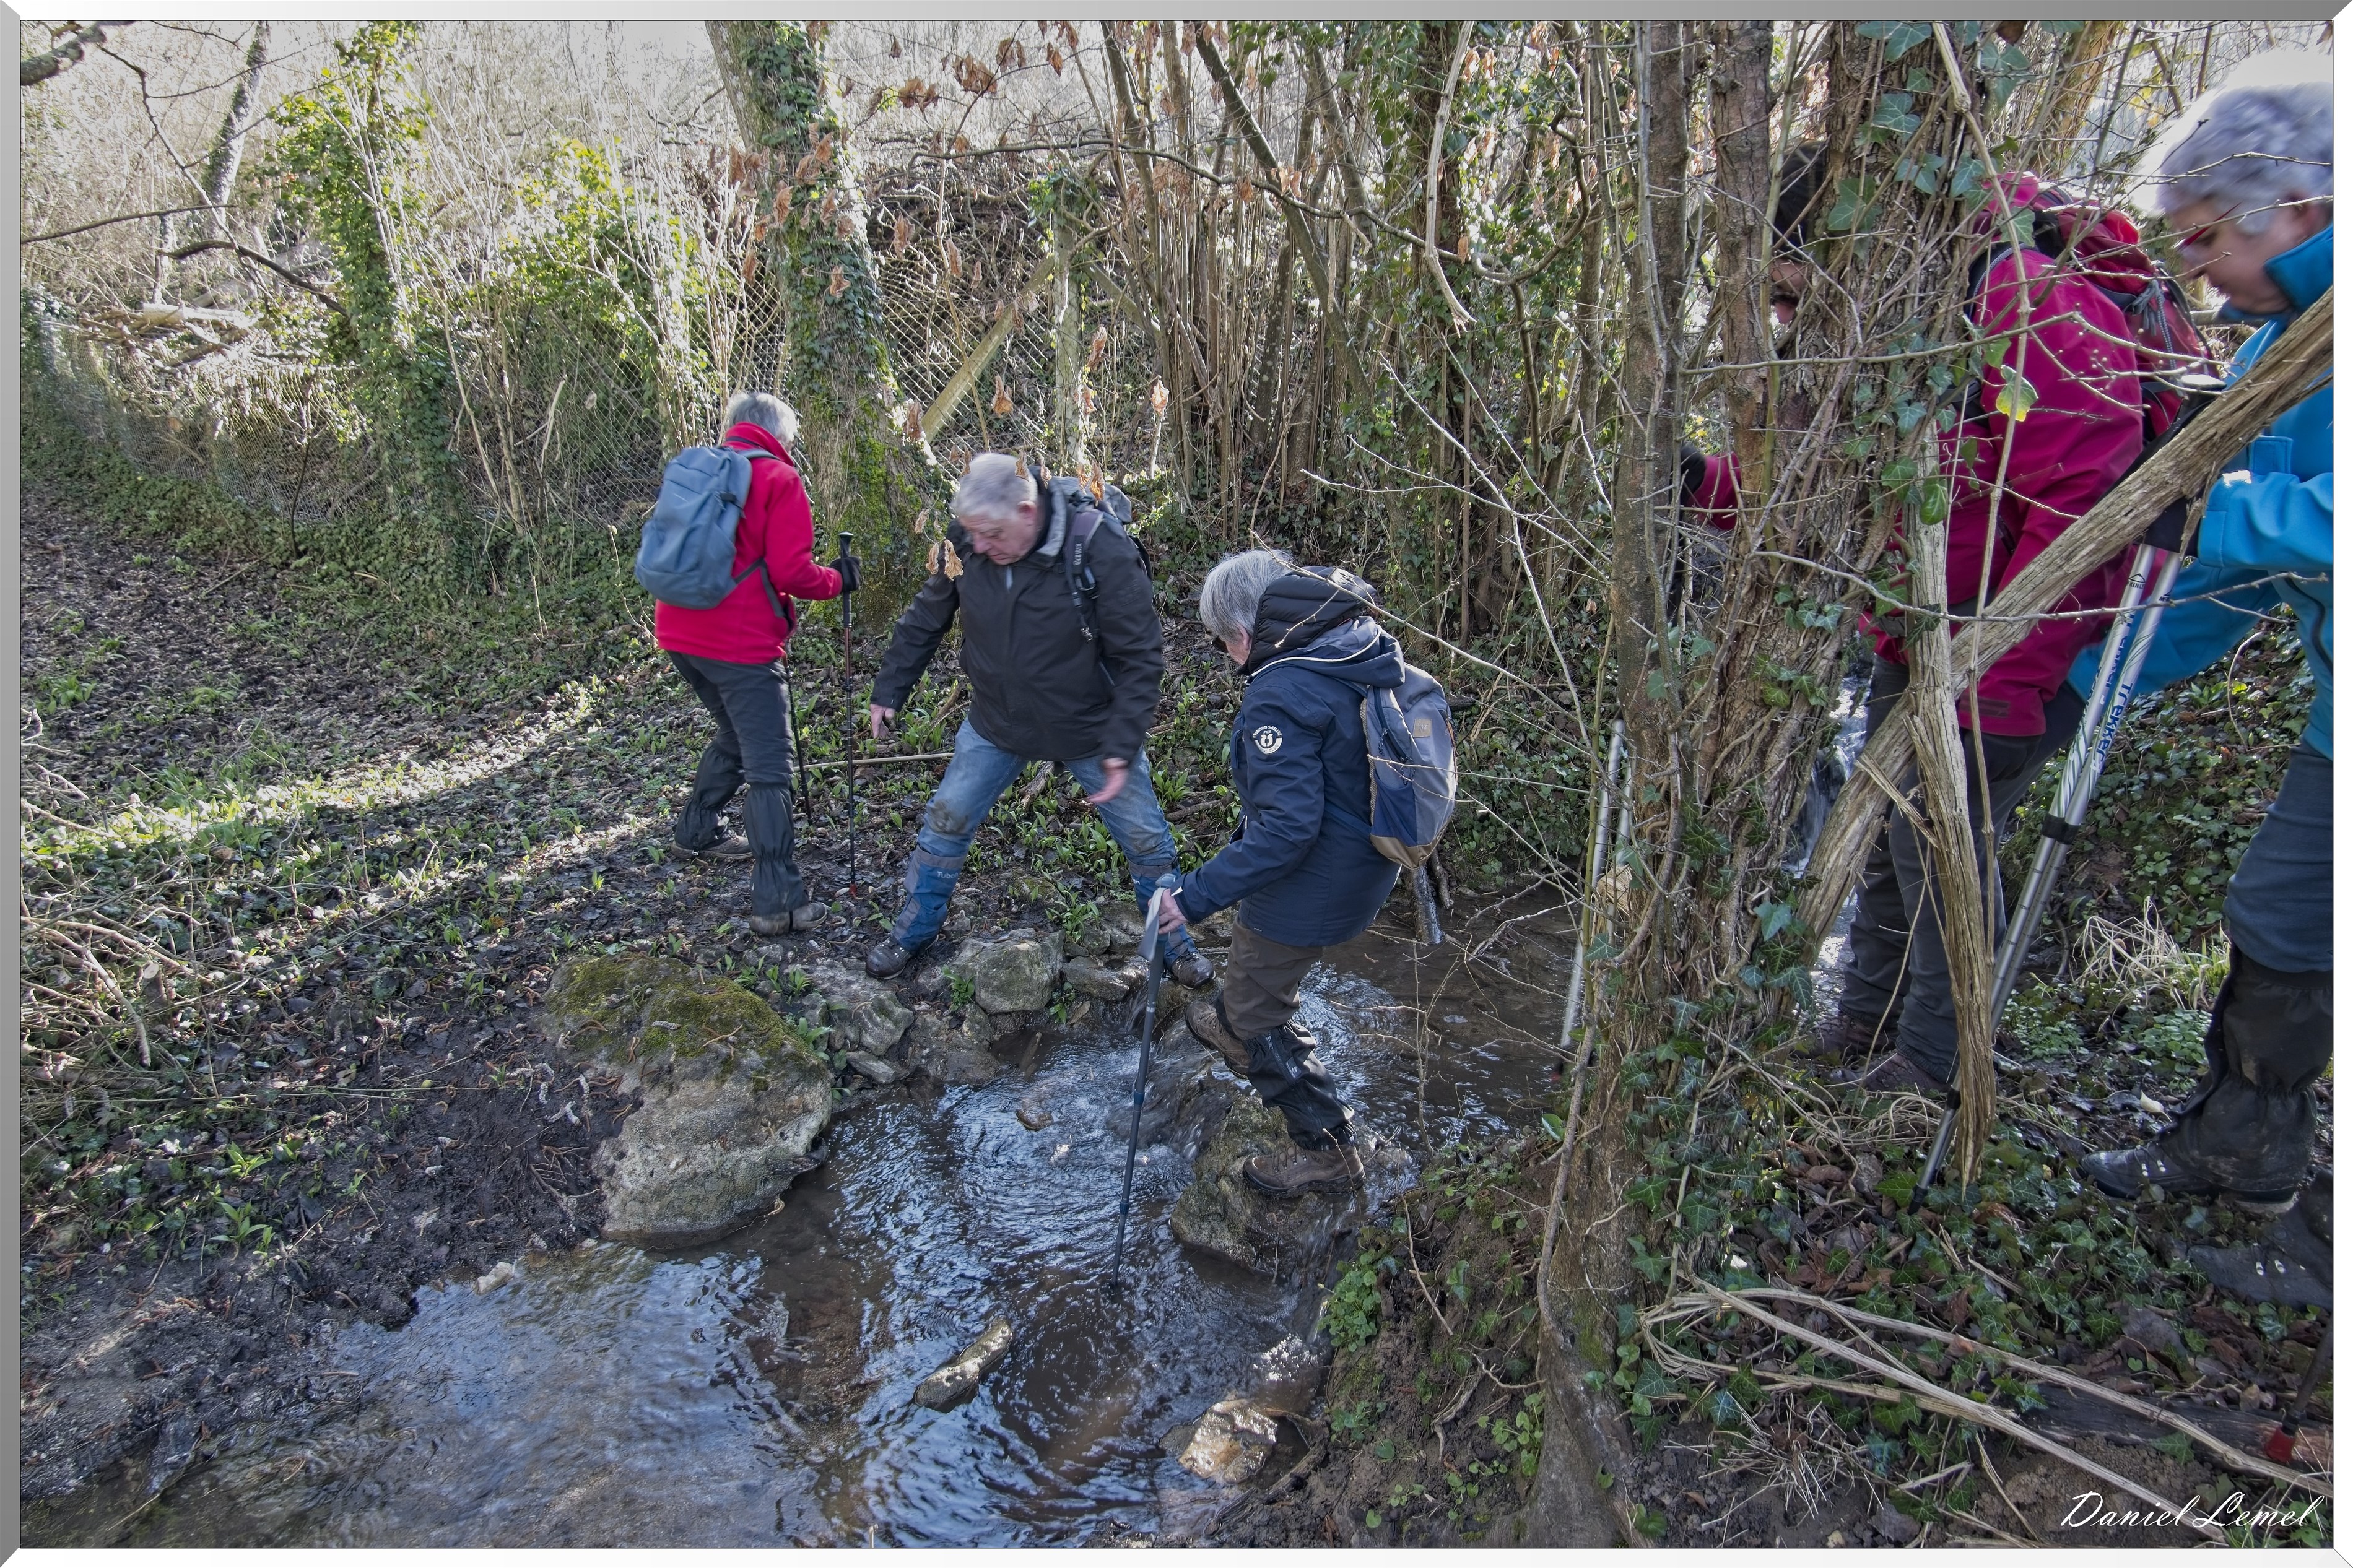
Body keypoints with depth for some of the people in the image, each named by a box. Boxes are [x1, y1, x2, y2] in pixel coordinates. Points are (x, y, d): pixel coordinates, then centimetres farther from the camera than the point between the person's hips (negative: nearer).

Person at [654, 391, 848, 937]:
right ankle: (777, 902, -8)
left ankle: (697, 830, 42)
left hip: (681, 634, 8)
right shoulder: (779, 479, -6)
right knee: (770, 768, -6)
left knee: (736, 736, 28)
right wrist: (836, 578, 4)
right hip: (740, 643, -8)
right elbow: (790, 573, -13)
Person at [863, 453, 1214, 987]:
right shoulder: (966, 543, -16)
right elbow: (925, 619, 2)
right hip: (996, 725, 3)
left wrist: (1122, 747, -23)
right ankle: (915, 930, 34)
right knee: (946, 823, 10)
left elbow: (1138, 657, -21)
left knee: (1147, 841, 9)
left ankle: (1174, 945, 32)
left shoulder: (1101, 551, -28)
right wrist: (890, 689, 7)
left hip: (1090, 730, -3)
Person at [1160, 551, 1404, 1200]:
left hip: (1310, 884, -9)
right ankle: (1234, 1026, 63)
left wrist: (1197, 896, -28)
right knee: (1257, 962, 35)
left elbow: (1286, 828, -32)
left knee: (1261, 1016, 12)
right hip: (1367, 860, 9)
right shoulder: (1368, 649, -2)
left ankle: (1328, 1152, 24)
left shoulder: (1282, 695, -29)